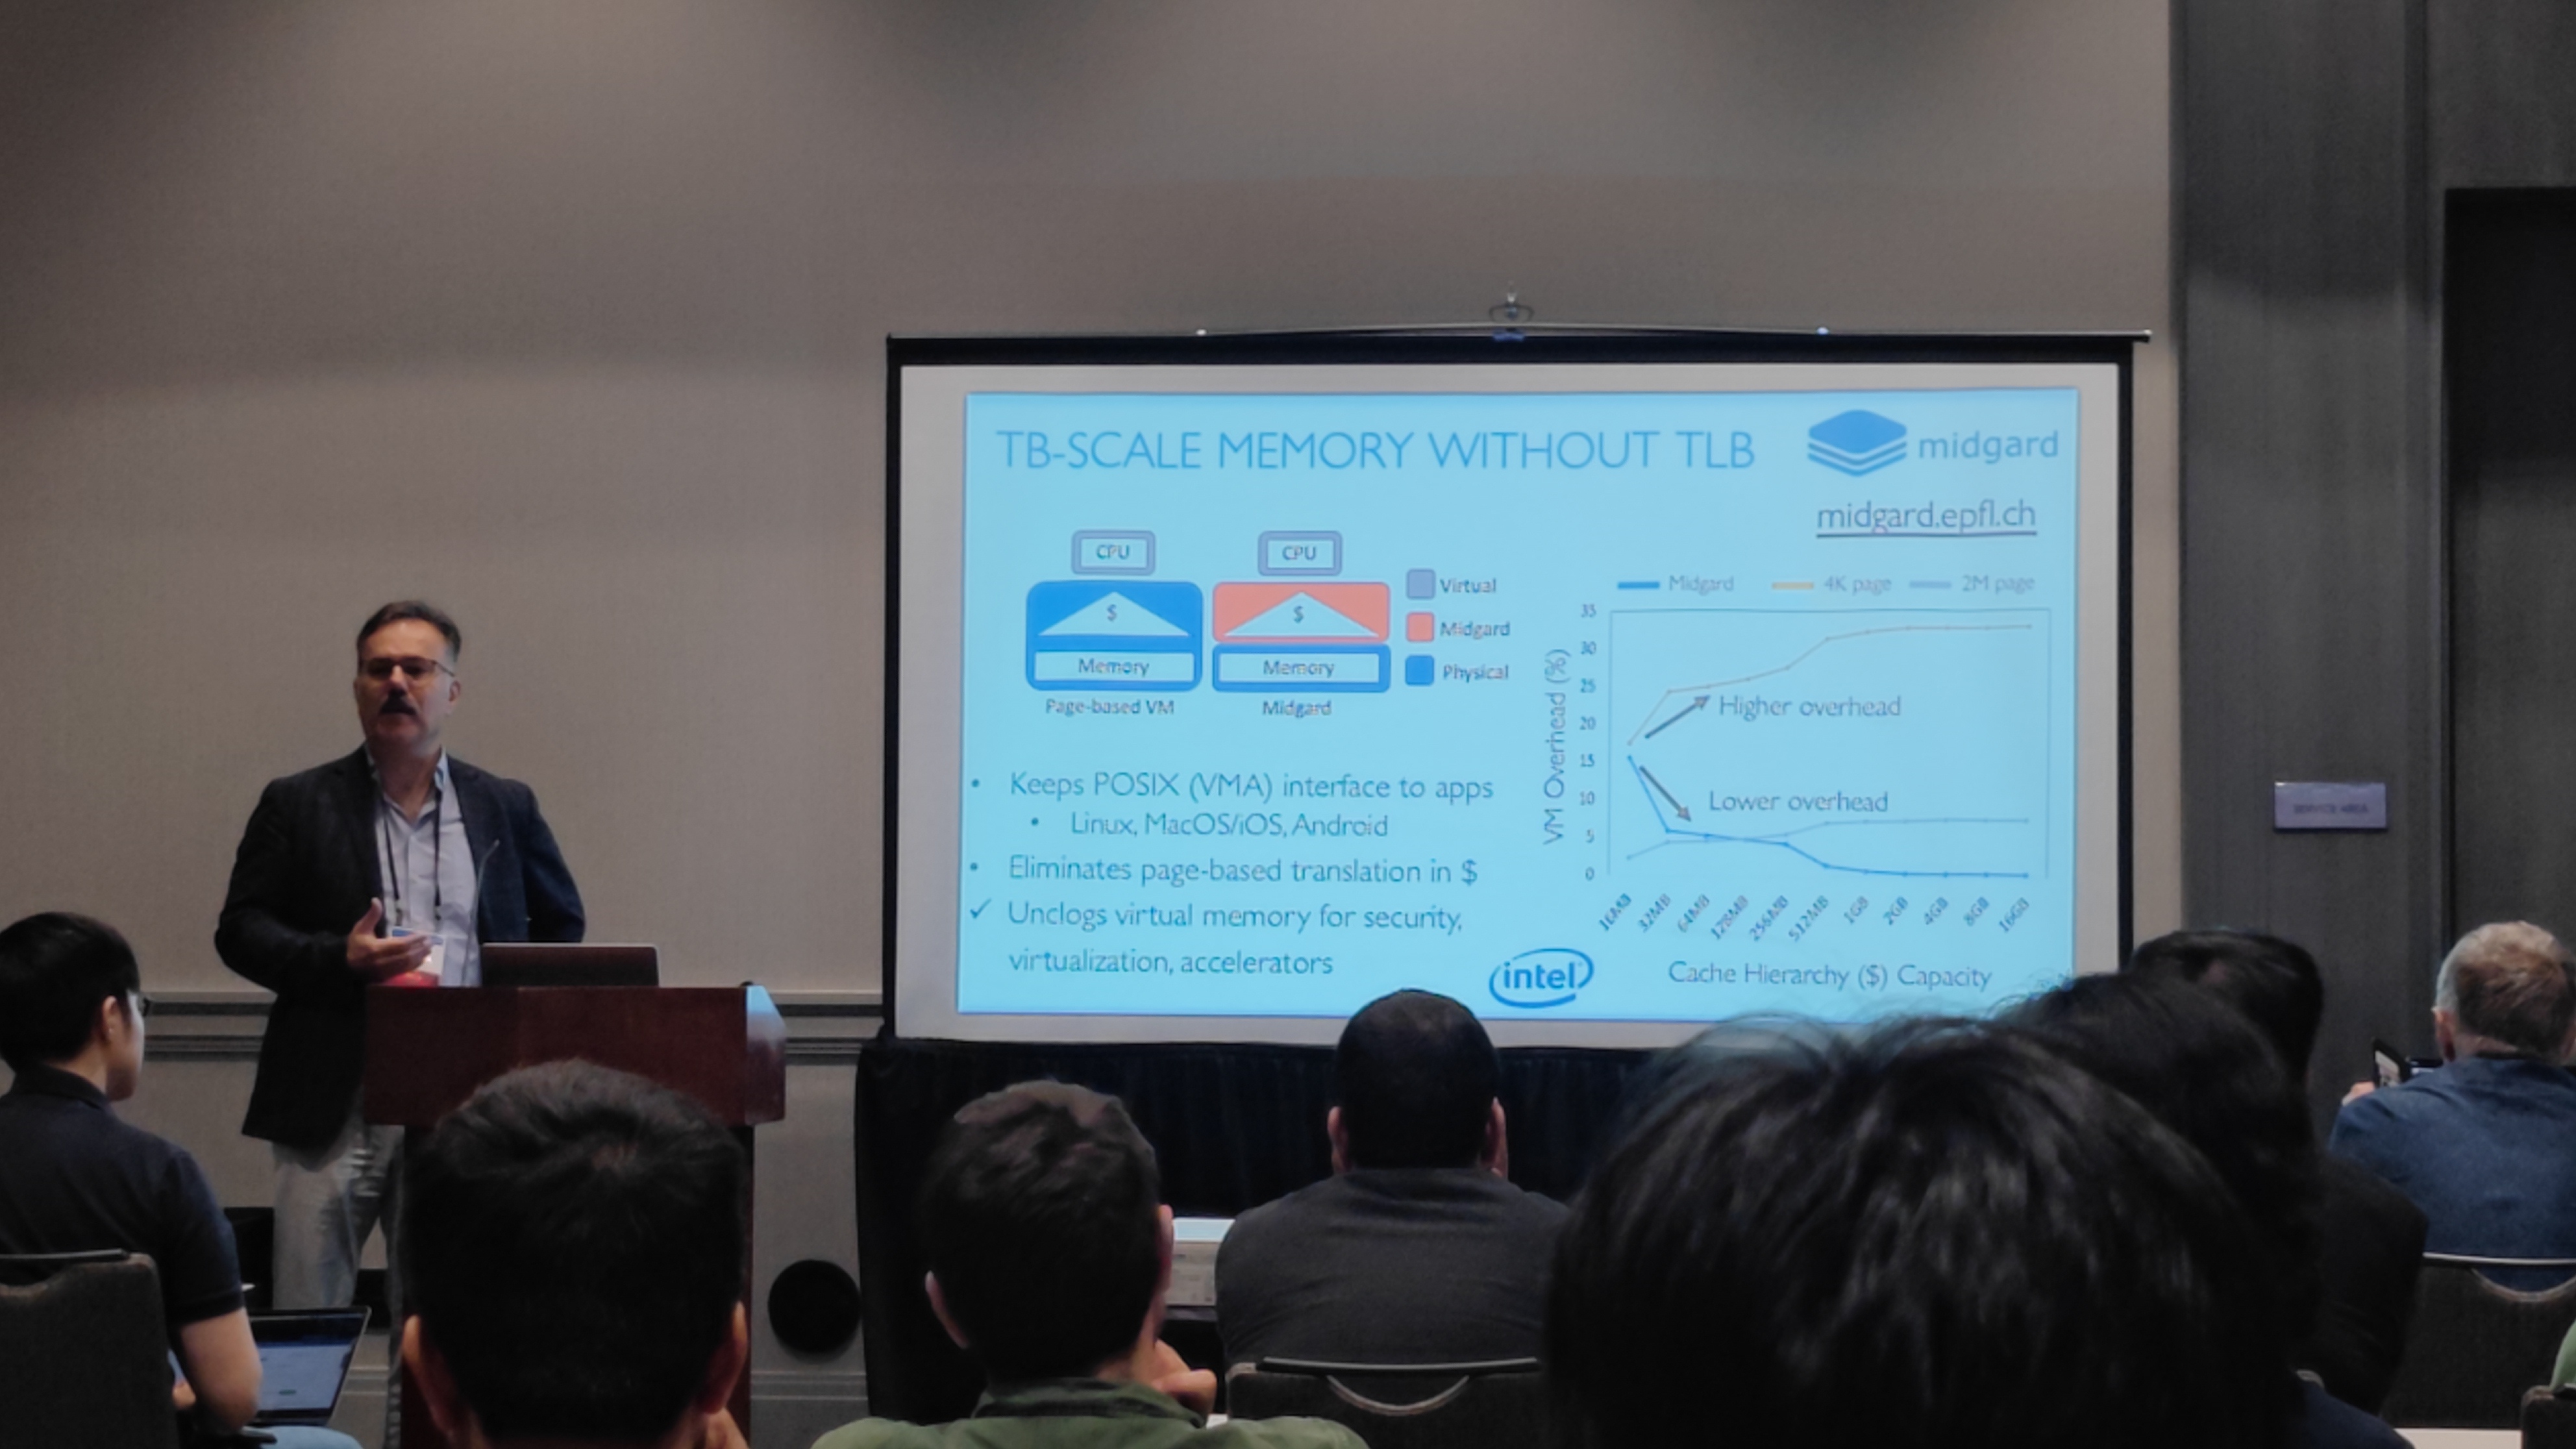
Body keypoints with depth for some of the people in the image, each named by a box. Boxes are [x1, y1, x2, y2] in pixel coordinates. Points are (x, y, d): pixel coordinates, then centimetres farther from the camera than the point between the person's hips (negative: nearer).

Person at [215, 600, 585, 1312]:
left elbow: (562, 925, 20)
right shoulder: (298, 805, 6)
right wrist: (339, 959, -14)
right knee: (307, 1311, -3)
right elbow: (240, 931, 3)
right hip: (335, 1106, -1)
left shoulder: (505, 808, 12)